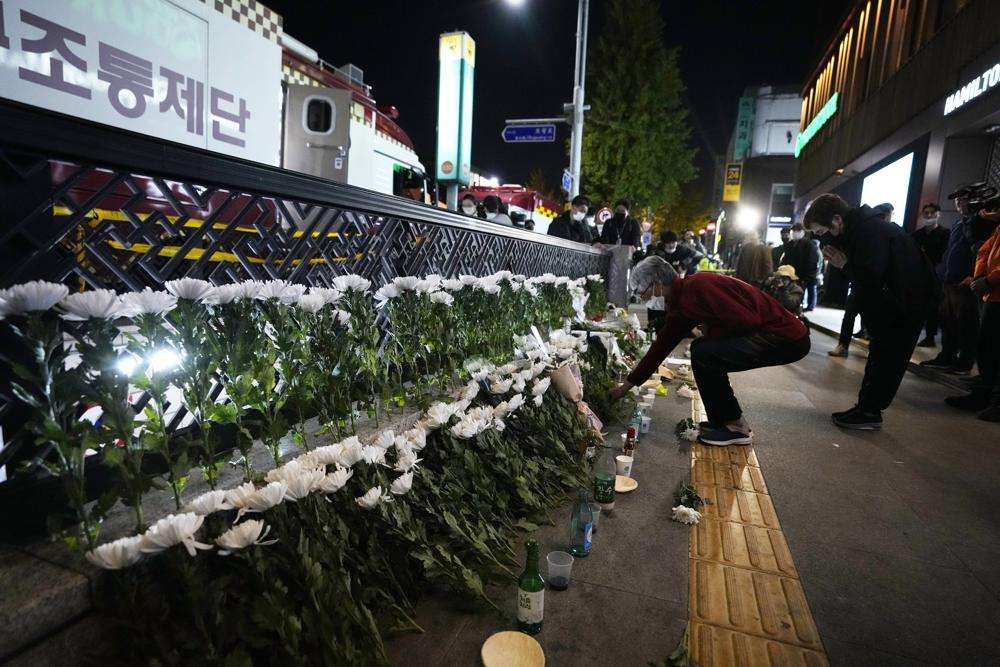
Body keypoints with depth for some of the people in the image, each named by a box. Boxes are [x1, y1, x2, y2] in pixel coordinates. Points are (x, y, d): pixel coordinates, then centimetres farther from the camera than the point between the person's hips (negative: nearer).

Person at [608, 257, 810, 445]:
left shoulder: (697, 286, -20)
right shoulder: (679, 303, 11)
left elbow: (746, 321, -25)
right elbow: (661, 346, 17)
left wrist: (710, 332, -6)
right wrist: (626, 386, 20)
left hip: (788, 338, -10)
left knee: (703, 354, -18)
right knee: (701, 349, 13)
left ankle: (737, 427, -2)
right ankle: (720, 420, 18)